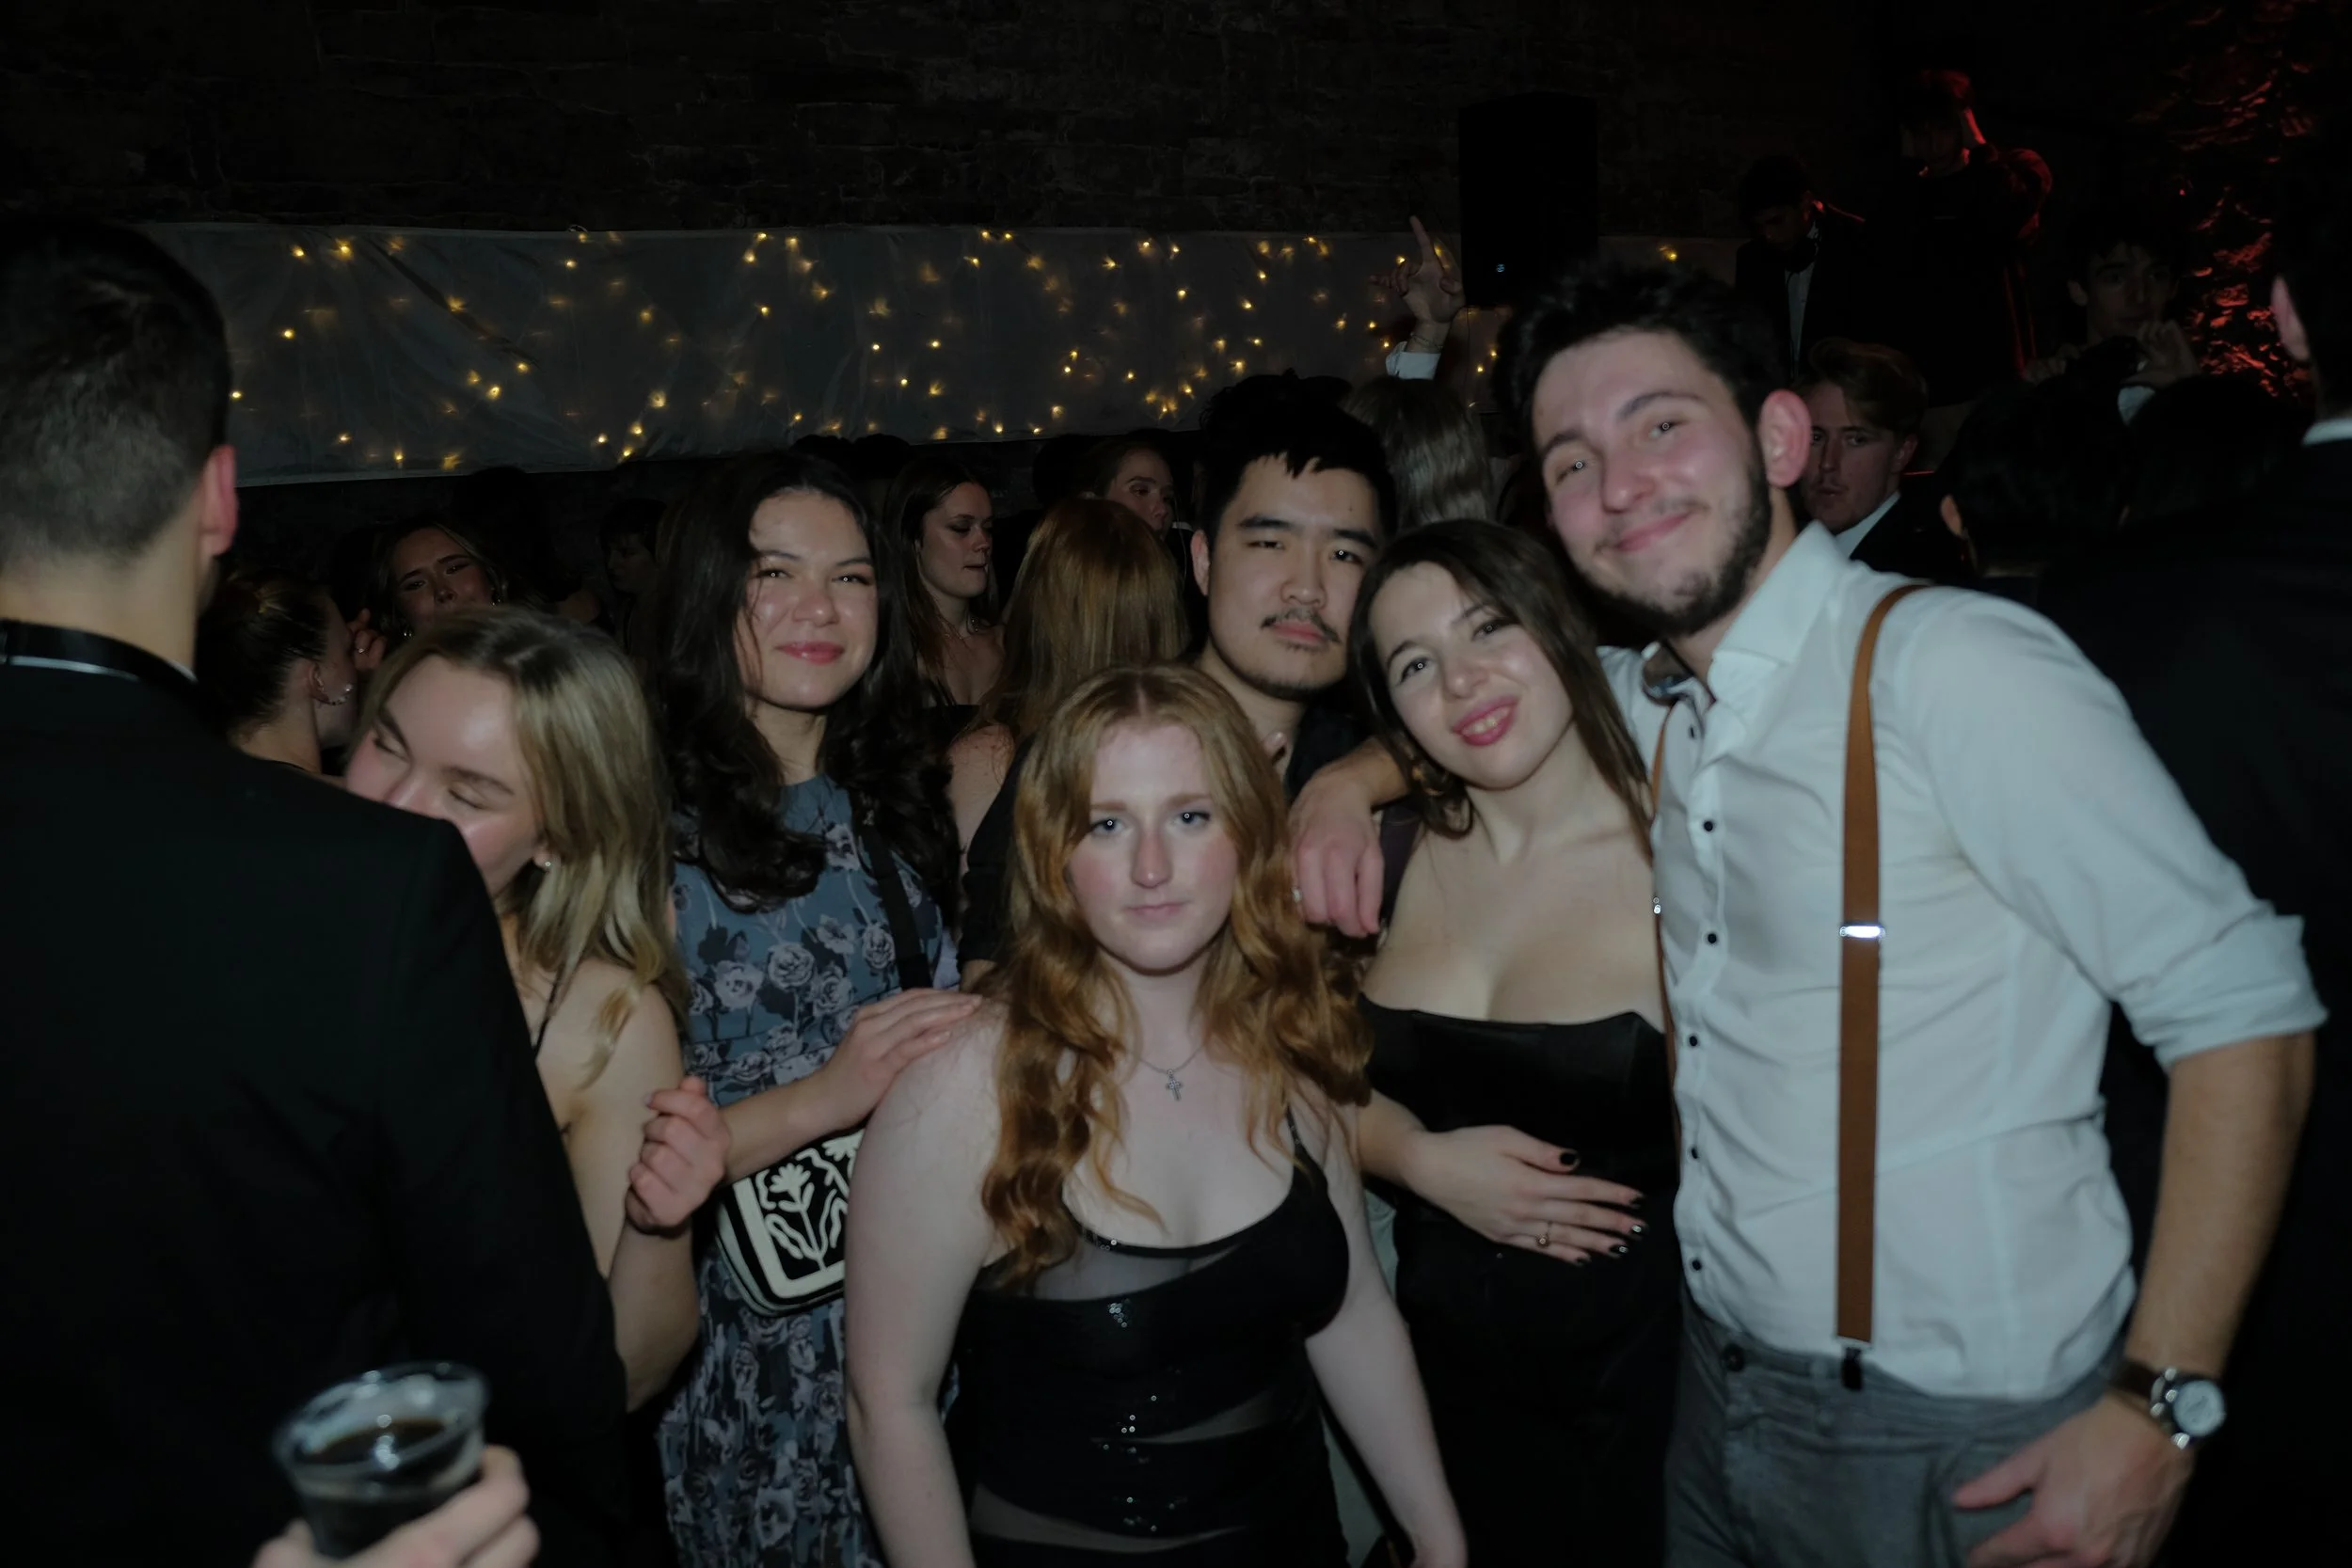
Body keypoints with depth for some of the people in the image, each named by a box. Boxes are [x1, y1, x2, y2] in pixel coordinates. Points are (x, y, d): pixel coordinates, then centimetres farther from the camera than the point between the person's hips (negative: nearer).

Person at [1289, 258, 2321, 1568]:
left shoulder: (1951, 663, -19)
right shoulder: (1654, 701, 2)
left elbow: (2242, 1008, -19)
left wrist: (2159, 1413, -20)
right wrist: (1353, 783, 2)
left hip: (1952, 1445, -6)